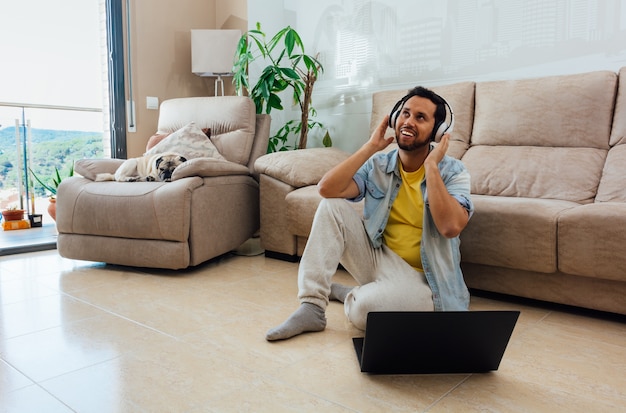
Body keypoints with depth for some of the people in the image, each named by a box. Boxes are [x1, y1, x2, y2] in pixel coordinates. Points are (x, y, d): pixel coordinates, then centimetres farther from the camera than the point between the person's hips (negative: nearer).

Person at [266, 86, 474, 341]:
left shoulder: (452, 172, -7)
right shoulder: (377, 165, 1)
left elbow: (451, 227, -27)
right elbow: (327, 189, -16)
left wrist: (431, 165, -22)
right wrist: (370, 147, -13)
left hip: (420, 279, -3)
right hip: (378, 260, 4)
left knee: (363, 309, -34)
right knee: (331, 207, -17)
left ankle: (350, 295, 7)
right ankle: (311, 308, -16)